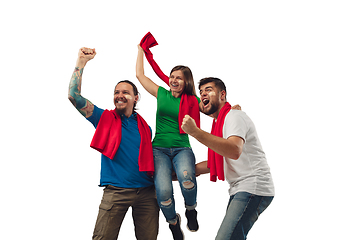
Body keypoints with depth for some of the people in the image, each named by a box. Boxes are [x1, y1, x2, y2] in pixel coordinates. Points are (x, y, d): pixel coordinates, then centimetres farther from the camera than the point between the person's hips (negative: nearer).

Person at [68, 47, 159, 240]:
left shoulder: (144, 127, 13)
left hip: (146, 191, 3)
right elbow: (74, 96, -4)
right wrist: (81, 62, -7)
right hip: (115, 191, -2)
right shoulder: (105, 119, 5)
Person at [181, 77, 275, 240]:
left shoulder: (234, 116, -8)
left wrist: (195, 132, -32)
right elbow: (214, 164, 24)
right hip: (239, 190, 10)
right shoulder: (219, 123, 21)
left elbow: (234, 151, -29)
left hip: (253, 188, -10)